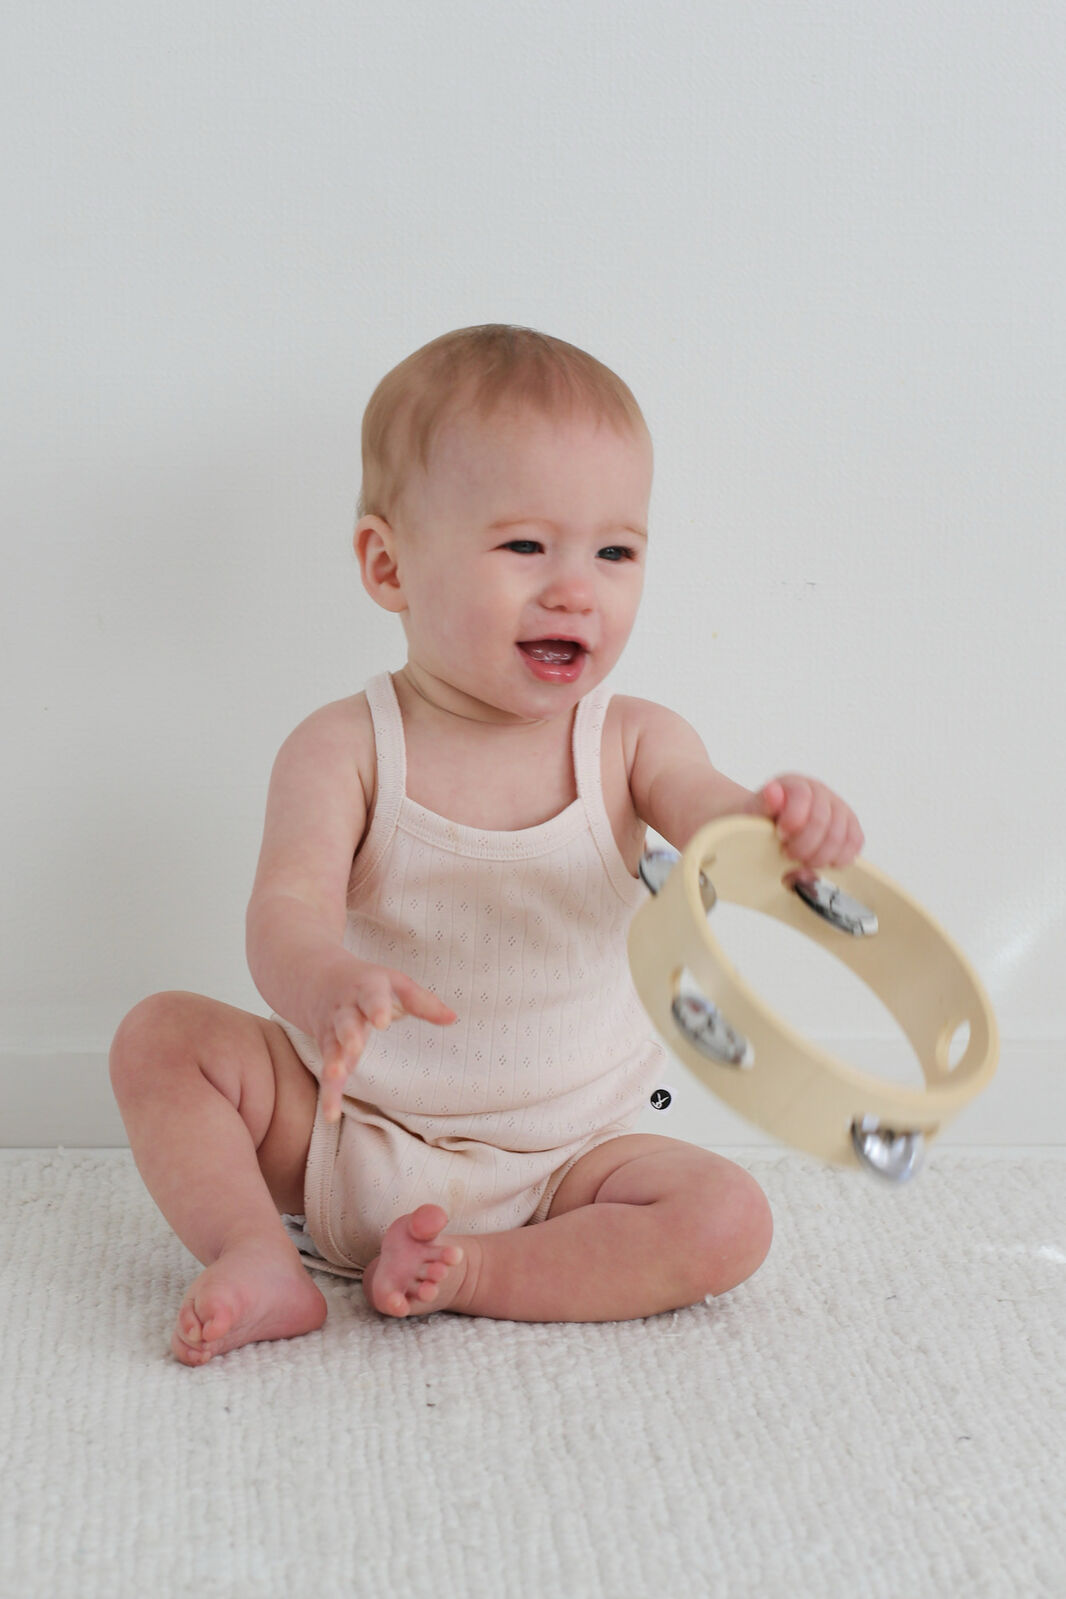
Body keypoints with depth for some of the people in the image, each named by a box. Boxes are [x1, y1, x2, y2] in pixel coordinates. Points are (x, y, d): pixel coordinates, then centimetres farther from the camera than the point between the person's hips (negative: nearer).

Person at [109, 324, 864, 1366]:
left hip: (558, 1159, 1)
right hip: (344, 1137, 0)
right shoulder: (343, 751, -13)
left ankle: (465, 1271, -17)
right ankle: (260, 1260, -15)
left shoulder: (631, 744, -7)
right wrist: (321, 982, -52)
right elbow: (288, 906, -27)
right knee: (162, 1036, -14)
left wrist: (788, 825, -49)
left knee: (729, 1221, -20)